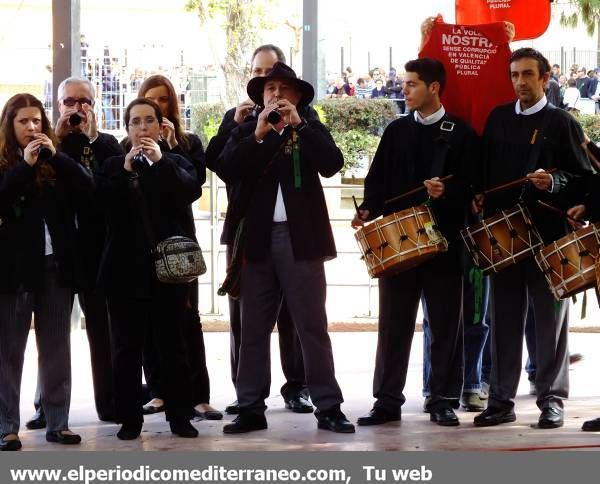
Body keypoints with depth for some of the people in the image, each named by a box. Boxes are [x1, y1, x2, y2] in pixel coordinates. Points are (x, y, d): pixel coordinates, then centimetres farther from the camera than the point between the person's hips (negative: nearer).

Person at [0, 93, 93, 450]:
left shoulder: (57, 163, 7)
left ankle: (58, 422, 14)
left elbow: (88, 188, -7)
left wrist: (55, 155, -15)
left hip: (56, 265, 3)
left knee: (56, 348, 8)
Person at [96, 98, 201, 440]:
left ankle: (180, 415, 7)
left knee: (174, 345, 2)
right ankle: (130, 418, 7)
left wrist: (161, 161, -20)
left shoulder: (176, 162, 9)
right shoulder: (113, 166, 10)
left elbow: (192, 190, -11)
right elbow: (102, 203, -5)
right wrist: (125, 171, -15)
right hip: (127, 268, 1)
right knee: (127, 347, 2)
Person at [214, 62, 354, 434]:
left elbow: (332, 164, -10)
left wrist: (298, 125, -14)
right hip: (257, 239, 2)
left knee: (313, 325, -2)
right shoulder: (245, 133, 12)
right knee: (254, 327, 4)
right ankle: (251, 408, 8)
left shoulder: (311, 130, 9)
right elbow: (225, 169, -5)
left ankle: (328, 406, 1)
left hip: (300, 237, -2)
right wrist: (258, 135, -14)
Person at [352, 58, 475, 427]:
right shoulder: (397, 131, 12)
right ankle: (388, 400, 10)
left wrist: (446, 193, -24)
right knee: (394, 324, 5)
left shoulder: (460, 133, 1)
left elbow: (469, 186, -5)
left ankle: (444, 401, 10)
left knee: (446, 324, 3)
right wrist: (369, 210, -8)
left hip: (443, 240, -3)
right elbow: (378, 178, 9)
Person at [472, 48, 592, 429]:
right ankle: (501, 400, 11)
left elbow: (584, 178, -2)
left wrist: (555, 183, -20)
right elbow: (485, 168, 18)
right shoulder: (498, 118, 13)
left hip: (548, 235, -4)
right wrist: (479, 196, 0)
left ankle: (552, 400, 7)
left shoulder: (562, 123, 0)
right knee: (504, 319, 6)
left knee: (550, 319, 2)